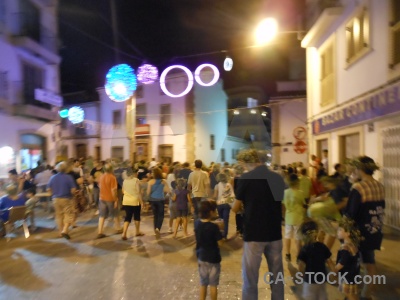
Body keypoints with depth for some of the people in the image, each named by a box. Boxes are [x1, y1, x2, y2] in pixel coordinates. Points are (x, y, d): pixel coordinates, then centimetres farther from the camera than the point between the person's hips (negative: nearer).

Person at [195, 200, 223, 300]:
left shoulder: (197, 223, -6)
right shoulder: (214, 227, -23)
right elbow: (219, 243, -15)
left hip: (201, 257, 5)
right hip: (213, 258, -5)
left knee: (203, 283, 18)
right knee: (213, 284, 11)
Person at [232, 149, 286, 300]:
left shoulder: (245, 179, -10)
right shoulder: (278, 178, 3)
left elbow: (235, 208, -2)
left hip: (254, 234, -4)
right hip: (275, 233, 5)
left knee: (250, 278, 8)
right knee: (277, 275, 18)